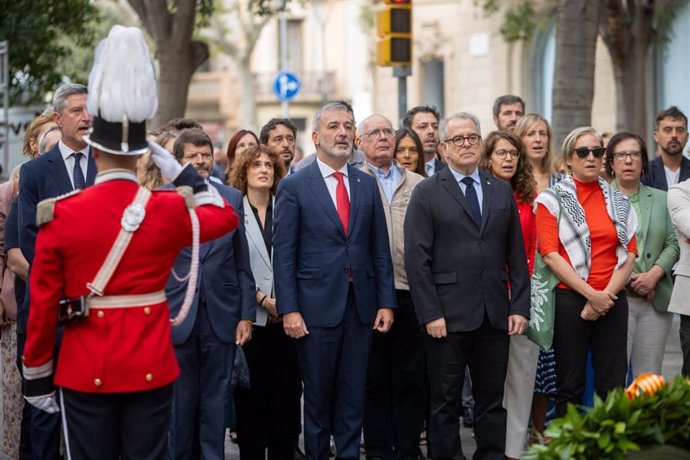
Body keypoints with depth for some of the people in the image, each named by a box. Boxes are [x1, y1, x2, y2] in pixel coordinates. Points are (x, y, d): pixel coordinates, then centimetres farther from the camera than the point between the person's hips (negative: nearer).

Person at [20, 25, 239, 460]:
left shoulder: (60, 214, -8)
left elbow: (44, 305, -4)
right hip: (152, 367, 1)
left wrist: (36, 375, 7)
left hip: (85, 371, -1)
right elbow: (227, 215, 16)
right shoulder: (169, 210, -6)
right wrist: (177, 167, 16)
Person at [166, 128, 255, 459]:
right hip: (177, 318, -1)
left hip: (222, 317, 1)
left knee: (215, 401, 6)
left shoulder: (232, 199, 7)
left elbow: (243, 264, 8)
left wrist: (246, 315, 3)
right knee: (180, 401, 7)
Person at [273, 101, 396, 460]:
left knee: (353, 396, 7)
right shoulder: (294, 186, -2)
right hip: (317, 306, -3)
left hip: (360, 307, 3)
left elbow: (380, 249, 10)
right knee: (317, 395, 5)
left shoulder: (367, 184, 10)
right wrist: (289, 309, -11)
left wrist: (386, 302, 4)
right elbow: (283, 254, -5)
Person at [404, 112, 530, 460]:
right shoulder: (427, 194, 0)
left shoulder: (502, 192, 12)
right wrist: (430, 314, -12)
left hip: (495, 315, 4)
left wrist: (519, 306, 3)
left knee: (492, 401, 8)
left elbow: (516, 256, 11)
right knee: (446, 402, 4)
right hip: (448, 315, -3)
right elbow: (417, 259, -6)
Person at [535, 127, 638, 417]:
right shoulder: (552, 199, 1)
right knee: (569, 386, 2)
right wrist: (591, 294, -13)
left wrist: (608, 294, -9)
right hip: (570, 299, -3)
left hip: (612, 301, 3)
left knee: (614, 387, 1)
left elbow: (630, 253, 6)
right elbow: (550, 254, -7)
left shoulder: (618, 201, 12)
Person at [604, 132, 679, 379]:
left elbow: (673, 244, 10)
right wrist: (627, 278, -12)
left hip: (656, 301, 4)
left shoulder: (661, 199, 16)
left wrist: (655, 273, -8)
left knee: (649, 375, 5)